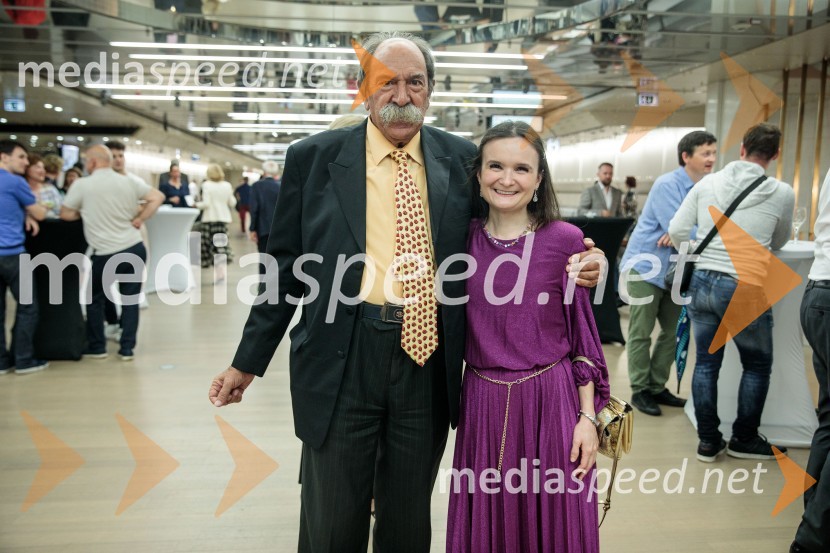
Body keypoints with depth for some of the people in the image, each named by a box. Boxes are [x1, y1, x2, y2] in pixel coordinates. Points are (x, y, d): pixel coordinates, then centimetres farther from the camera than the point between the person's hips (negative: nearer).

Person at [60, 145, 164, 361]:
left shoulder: (82, 184, -6)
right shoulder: (128, 182, 5)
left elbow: (66, 214, 2)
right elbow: (158, 197, 7)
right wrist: (139, 219, 5)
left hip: (106, 254, -3)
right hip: (135, 249, 3)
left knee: (95, 299, 16)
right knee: (130, 299, 10)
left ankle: (97, 348, 21)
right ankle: (127, 349, 11)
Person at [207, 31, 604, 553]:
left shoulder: (463, 160, 3)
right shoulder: (313, 158, 0)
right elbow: (287, 267, 4)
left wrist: (567, 267, -6)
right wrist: (248, 361, 6)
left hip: (429, 360, 2)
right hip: (342, 360, -1)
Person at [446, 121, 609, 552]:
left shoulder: (564, 240, -6)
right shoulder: (464, 239, 1)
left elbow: (583, 335, -2)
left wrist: (587, 417, -4)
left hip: (550, 402, -2)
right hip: (482, 403, 2)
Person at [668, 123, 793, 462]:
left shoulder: (707, 183, 2)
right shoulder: (782, 193, -3)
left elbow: (677, 231, 1)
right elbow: (779, 243, 13)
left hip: (702, 282, 4)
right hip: (745, 290, -3)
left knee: (706, 363, 12)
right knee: (757, 365, 17)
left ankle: (708, 442, 20)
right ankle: (743, 440, 26)